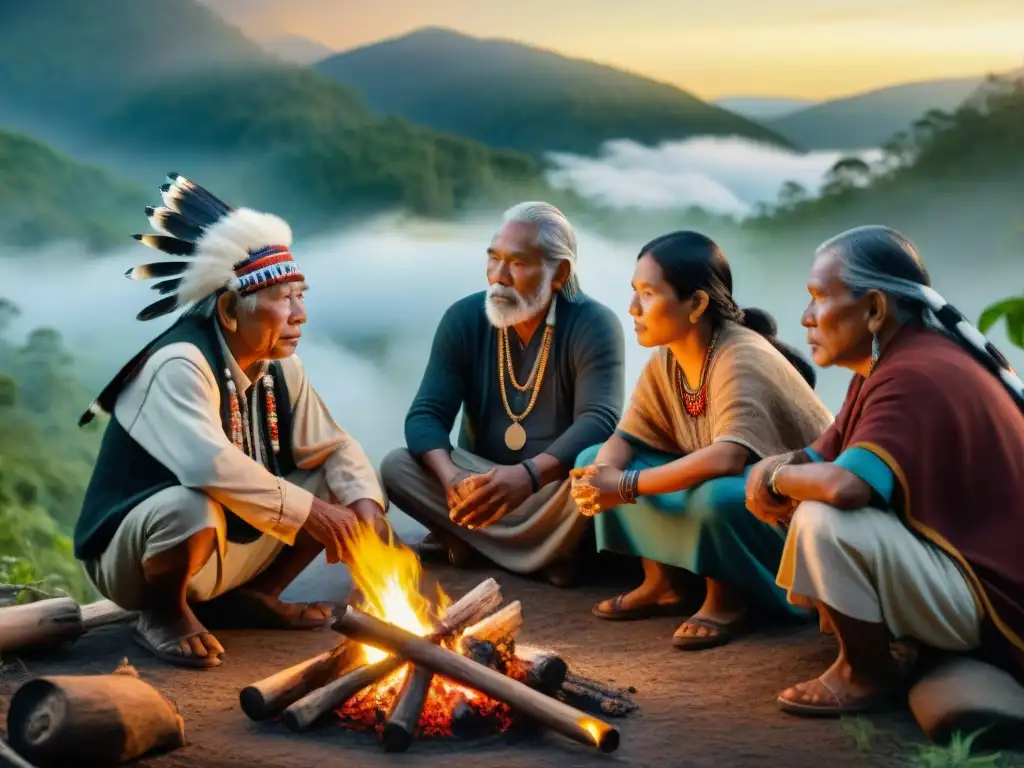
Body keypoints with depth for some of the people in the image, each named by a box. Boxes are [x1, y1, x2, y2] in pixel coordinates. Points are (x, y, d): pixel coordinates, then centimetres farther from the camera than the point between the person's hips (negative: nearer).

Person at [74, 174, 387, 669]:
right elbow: (212, 466, -41)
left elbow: (335, 448, 4)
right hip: (130, 555, -7)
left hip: (232, 548, 8)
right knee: (194, 507, -40)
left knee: (341, 487, 0)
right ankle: (163, 613, -8)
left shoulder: (280, 369, 0)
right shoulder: (180, 364, -26)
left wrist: (365, 506, -17)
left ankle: (249, 597, 13)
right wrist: (308, 512, -33)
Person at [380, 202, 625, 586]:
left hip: (556, 486, -3)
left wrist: (529, 475, -49)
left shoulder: (593, 326, -16)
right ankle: (547, 550, -18)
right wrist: (451, 478, -34)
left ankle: (474, 540, -15)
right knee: (396, 467, -20)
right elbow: (425, 414, -11)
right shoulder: (463, 319, -6)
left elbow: (599, 420, -30)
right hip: (482, 480, 4)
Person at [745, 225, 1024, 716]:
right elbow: (821, 459, 11)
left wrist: (775, 477, -17)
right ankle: (886, 648, 13)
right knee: (802, 503, 14)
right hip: (952, 554, 11)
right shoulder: (892, 362, 8)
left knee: (824, 522, -29)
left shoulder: (914, 377, -26)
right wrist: (770, 474, -12)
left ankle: (869, 673, -4)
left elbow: (843, 486, -39)